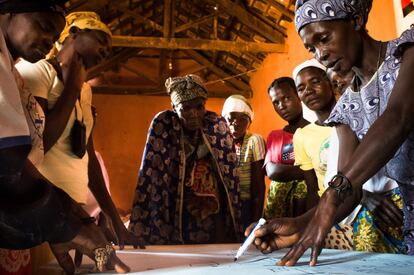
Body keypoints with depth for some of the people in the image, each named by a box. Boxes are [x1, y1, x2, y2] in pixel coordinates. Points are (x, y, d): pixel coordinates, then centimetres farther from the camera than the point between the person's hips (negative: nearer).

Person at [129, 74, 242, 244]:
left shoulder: (217, 124, -6)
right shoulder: (162, 124, -12)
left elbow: (230, 173, -1)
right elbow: (148, 176, -13)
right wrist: (139, 230, -15)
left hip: (213, 219, 2)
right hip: (172, 218, -2)